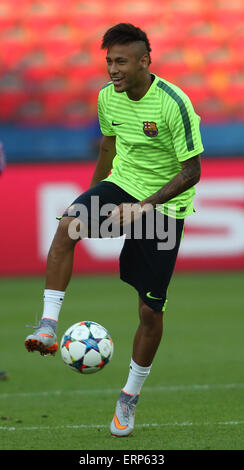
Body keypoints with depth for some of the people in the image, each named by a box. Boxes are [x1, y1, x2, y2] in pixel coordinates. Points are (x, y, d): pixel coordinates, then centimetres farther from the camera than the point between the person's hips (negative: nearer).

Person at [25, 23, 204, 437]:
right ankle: (48, 328, -29)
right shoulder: (108, 97, -4)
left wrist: (146, 206, -27)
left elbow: (191, 171, -17)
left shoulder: (173, 103, -22)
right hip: (121, 184, 4)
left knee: (151, 310, 0)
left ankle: (130, 396, 21)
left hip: (164, 203, -4)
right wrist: (93, 197, 25)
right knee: (67, 227, -29)